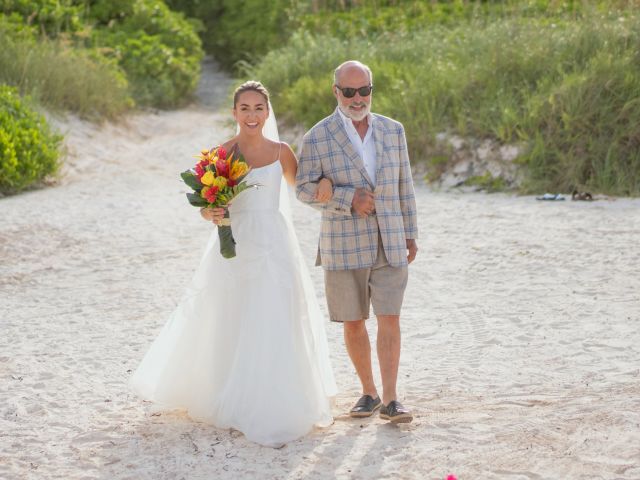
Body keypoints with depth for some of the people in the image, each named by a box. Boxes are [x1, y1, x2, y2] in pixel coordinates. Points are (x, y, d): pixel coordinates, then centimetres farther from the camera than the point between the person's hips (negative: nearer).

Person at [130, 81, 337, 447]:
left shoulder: (280, 152, 4)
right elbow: (206, 206, 0)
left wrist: (323, 183, -2)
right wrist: (211, 214, -23)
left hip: (274, 246, 1)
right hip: (235, 246, -1)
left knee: (274, 327, -3)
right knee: (229, 328, 7)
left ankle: (273, 407, 7)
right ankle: (227, 400, 26)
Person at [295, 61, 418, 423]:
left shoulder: (393, 130, 7)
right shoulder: (318, 138, -3)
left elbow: (404, 185, 12)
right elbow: (305, 189, -3)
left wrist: (411, 235, 10)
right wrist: (348, 199, -16)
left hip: (390, 243, 1)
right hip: (344, 245, -1)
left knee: (390, 319, -5)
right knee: (353, 323, 6)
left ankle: (390, 399, -1)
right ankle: (369, 393, 21)